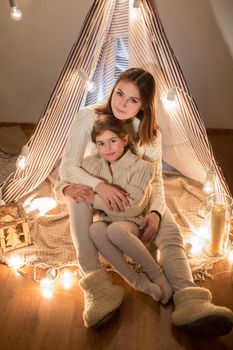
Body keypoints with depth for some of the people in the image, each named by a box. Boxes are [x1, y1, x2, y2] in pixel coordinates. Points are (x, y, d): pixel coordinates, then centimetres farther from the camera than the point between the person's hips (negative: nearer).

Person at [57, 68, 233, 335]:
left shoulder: (149, 133, -9)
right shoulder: (89, 117, -17)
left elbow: (156, 180, -9)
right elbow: (67, 167, -22)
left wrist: (155, 212, -31)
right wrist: (100, 186, -42)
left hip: (135, 196, 2)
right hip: (96, 193, -1)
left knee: (171, 233, -26)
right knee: (76, 193, -38)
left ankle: (189, 302, -46)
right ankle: (97, 287, -45)